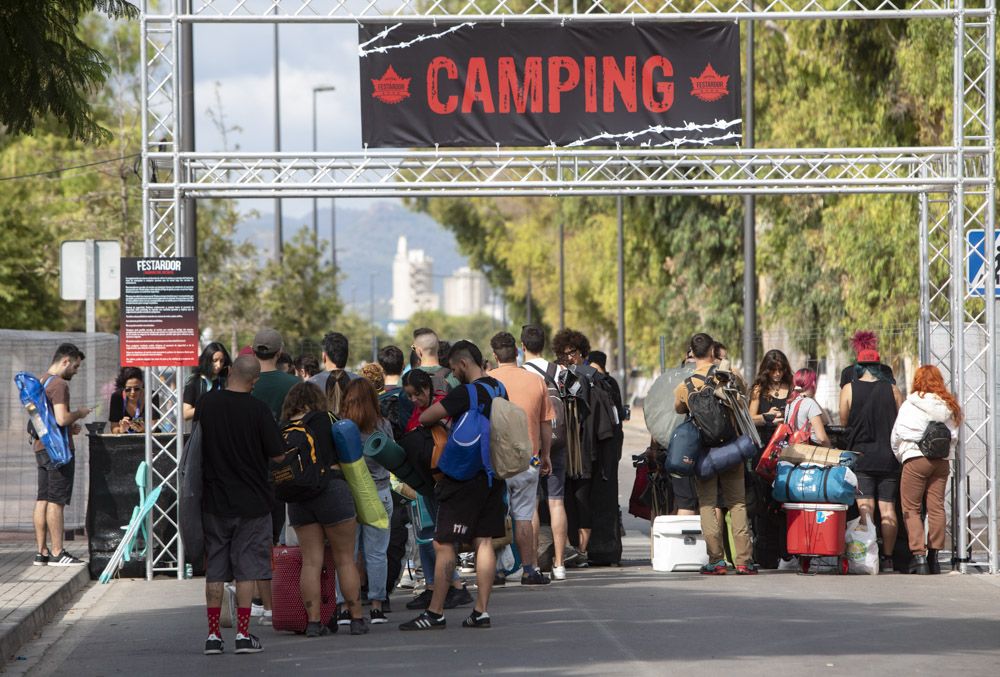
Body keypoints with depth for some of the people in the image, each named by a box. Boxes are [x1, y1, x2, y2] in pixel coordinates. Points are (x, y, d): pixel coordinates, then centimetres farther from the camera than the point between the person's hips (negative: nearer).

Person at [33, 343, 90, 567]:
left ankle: (41, 551, 9)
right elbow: (61, 418, -23)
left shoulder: (42, 383, 18)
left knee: (42, 500, 8)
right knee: (56, 501, -8)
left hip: (41, 448, 10)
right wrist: (79, 413, -4)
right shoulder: (59, 384, -13)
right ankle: (57, 553, -8)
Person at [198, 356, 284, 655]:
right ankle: (243, 634, 2)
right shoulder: (257, 409, -14)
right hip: (251, 501, -3)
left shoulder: (206, 403, -3)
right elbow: (277, 454, -8)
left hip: (214, 499, 3)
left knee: (214, 569, 9)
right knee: (247, 568, 4)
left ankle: (213, 634, 9)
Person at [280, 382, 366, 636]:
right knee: (345, 559, 4)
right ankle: (356, 619, 6)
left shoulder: (282, 432, 9)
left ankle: (313, 621, 0)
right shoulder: (324, 420, 0)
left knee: (310, 560, 5)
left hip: (298, 498, 3)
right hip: (332, 488, -3)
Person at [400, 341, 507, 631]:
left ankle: (435, 613, -3)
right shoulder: (497, 388, 9)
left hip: (465, 477, -8)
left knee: (444, 544, -3)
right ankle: (481, 611, 6)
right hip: (493, 474, 8)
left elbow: (424, 419, -15)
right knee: (484, 541, 8)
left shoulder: (466, 393, -17)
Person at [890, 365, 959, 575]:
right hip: (941, 461, 4)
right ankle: (933, 555, 9)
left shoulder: (910, 406, -3)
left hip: (915, 459, -4)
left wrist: (901, 457, 17)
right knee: (936, 508, 7)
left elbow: (895, 437, 3)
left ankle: (919, 555, -10)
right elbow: (954, 437, 11)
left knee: (911, 509, 0)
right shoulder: (949, 406, 9)